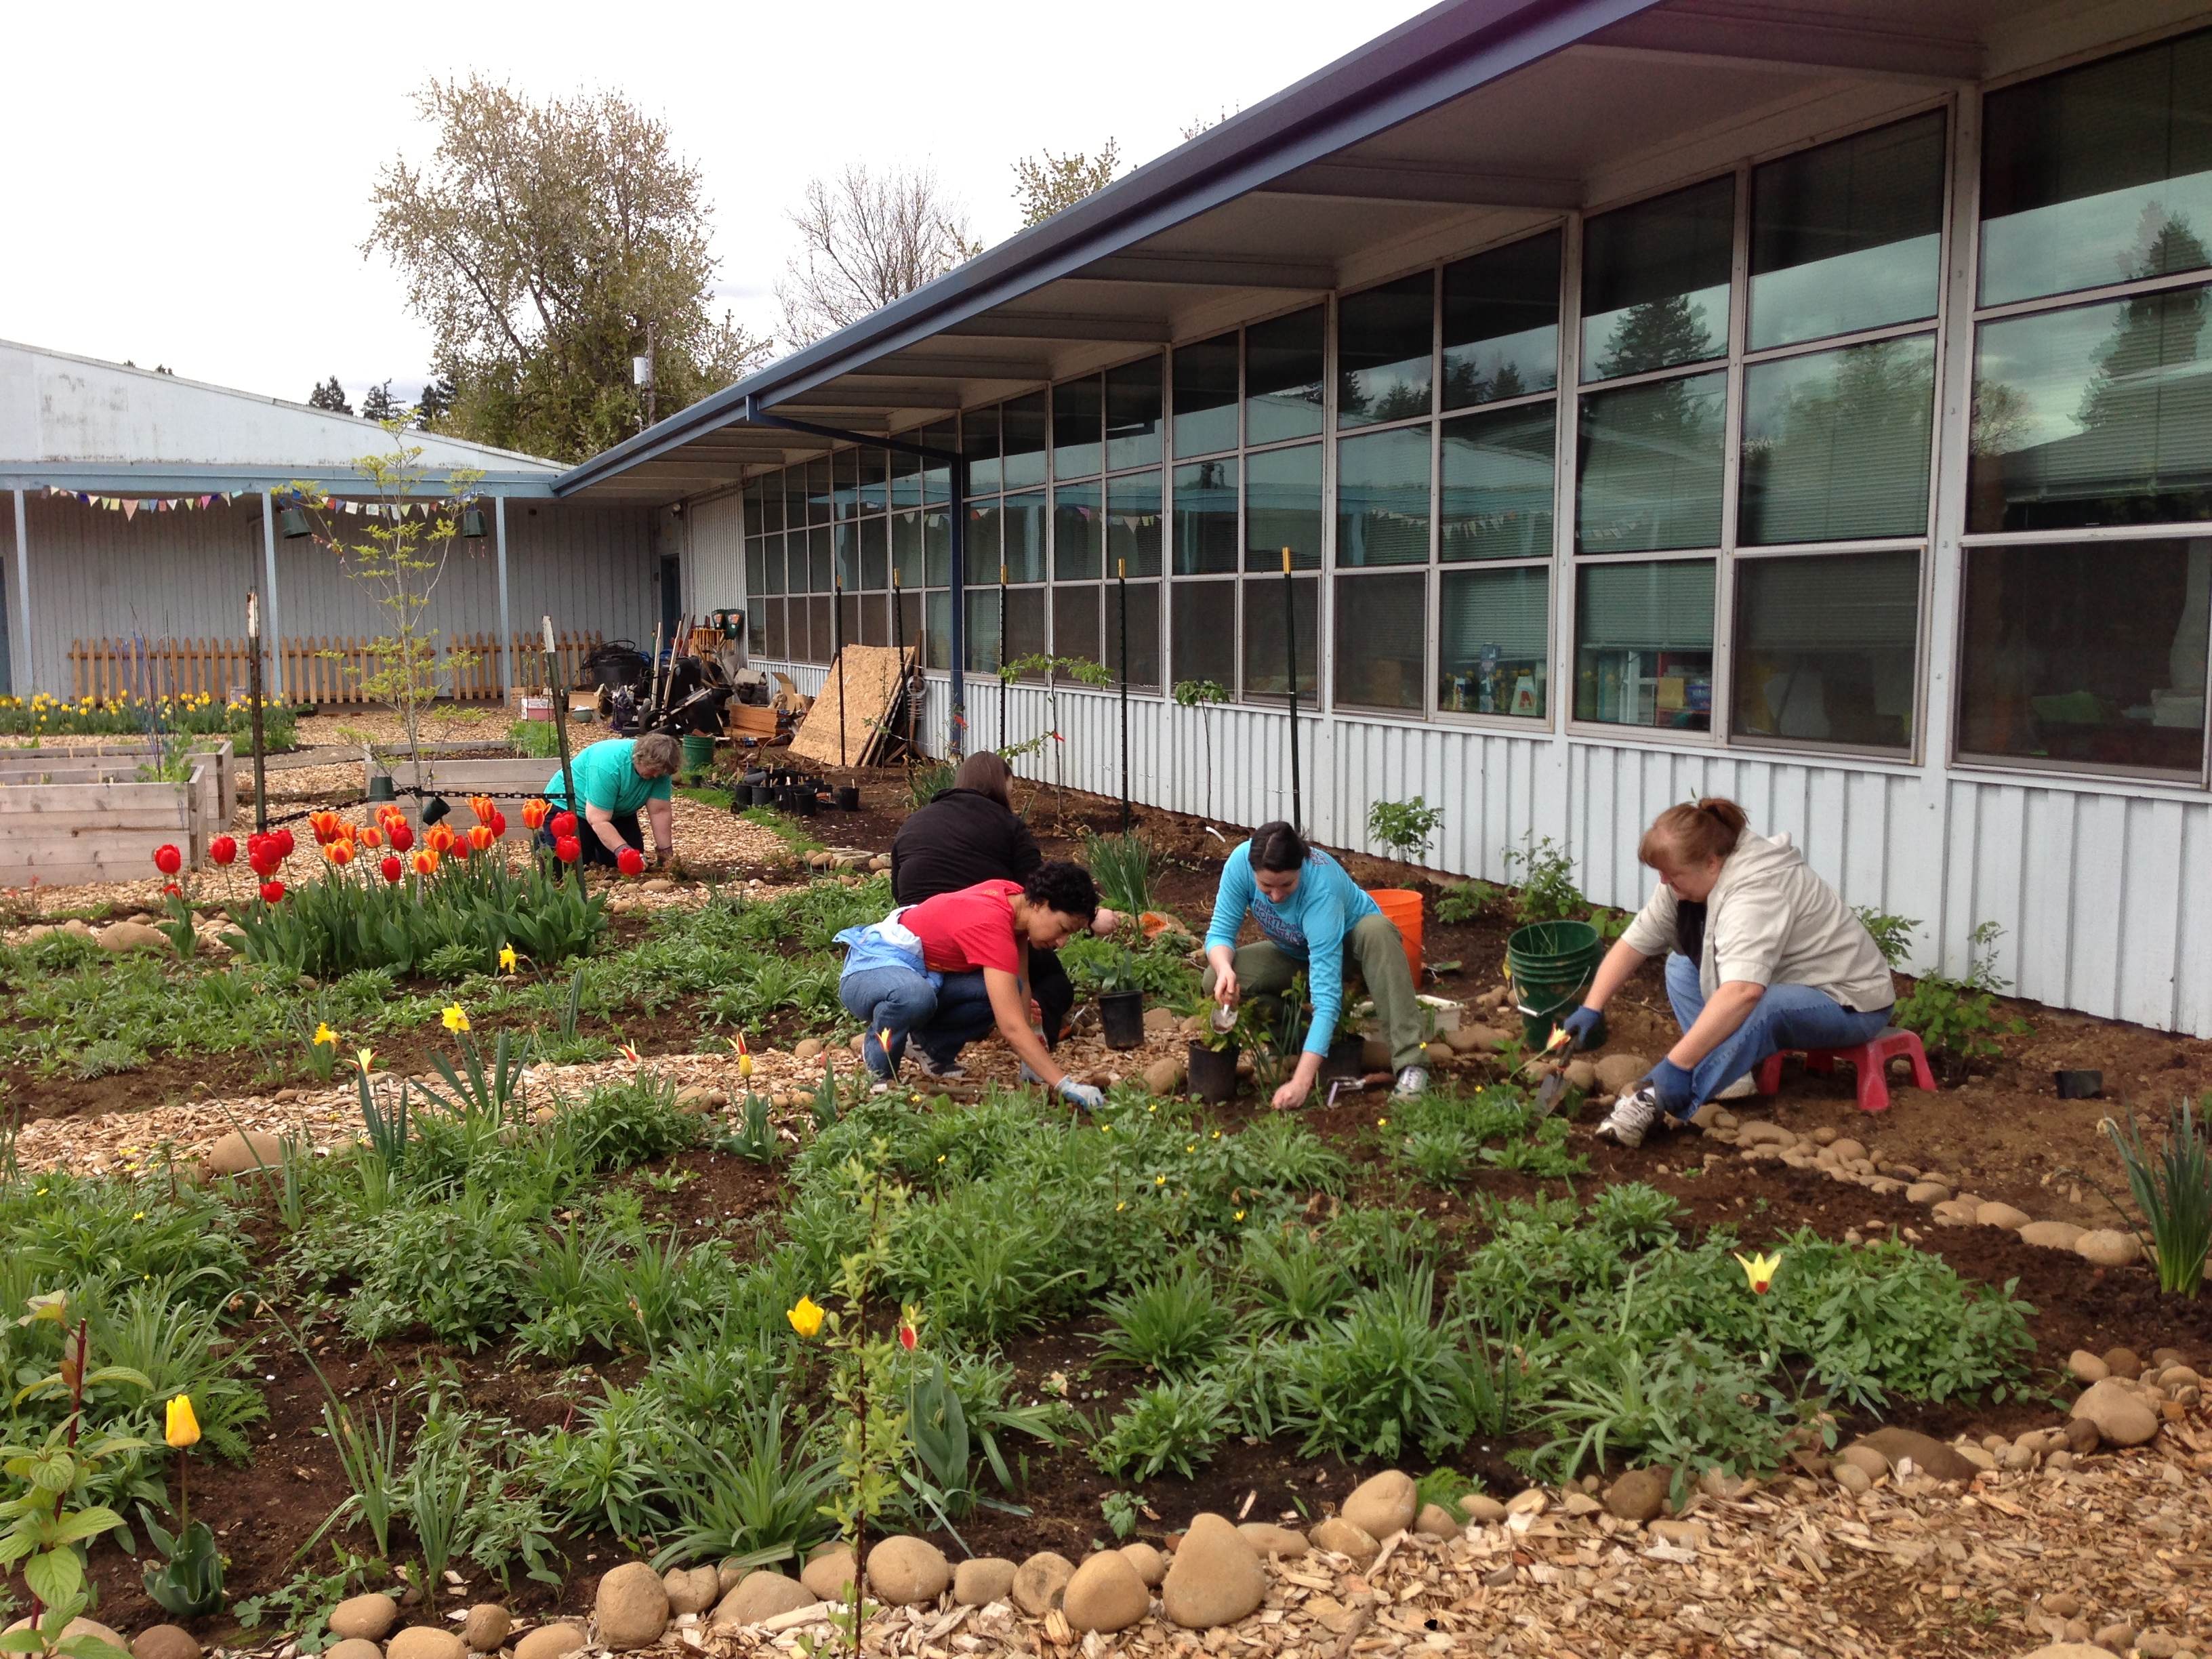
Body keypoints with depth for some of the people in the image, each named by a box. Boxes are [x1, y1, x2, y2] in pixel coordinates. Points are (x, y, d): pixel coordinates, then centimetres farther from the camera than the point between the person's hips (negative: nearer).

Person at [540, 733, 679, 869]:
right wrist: (623, 852, -45)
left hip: (617, 811, 6)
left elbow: (660, 812, -16)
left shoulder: (658, 766, -19)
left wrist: (665, 853, -20)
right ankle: (545, 844, 17)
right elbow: (598, 820, -38)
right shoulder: (608, 764, -38)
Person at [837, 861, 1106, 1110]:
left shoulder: (1016, 897, -4)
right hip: (869, 972, -8)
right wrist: (1066, 1086, -39)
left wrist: (1029, 1059, -4)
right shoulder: (993, 926, -31)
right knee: (916, 996, -43)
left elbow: (1021, 985, 2)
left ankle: (931, 1047, 7)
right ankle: (880, 1073, -13)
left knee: (1008, 989, -16)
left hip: (923, 973, 8)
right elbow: (1011, 1027, -37)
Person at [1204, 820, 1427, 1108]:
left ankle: (1410, 1063, -37)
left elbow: (1326, 994, -44)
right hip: (1295, 954, 4)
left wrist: (1301, 1082, -50)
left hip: (1352, 945, -4)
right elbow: (1220, 933, -17)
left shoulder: (1321, 888, -40)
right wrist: (1224, 969, -43)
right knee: (1216, 982, -21)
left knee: (1377, 931, -39)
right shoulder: (1241, 862, -29)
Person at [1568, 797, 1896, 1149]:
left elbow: (1743, 992, -47)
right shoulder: (1693, 878, -7)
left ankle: (1657, 1100, -42)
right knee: (1681, 966, 2)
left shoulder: (1755, 890, -33)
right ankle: (1734, 1074, -12)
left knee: (1760, 1006, -37)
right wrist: (1591, 1009, -12)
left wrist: (1676, 1065, -48)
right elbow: (1634, 943, -2)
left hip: (1850, 1001, -9)